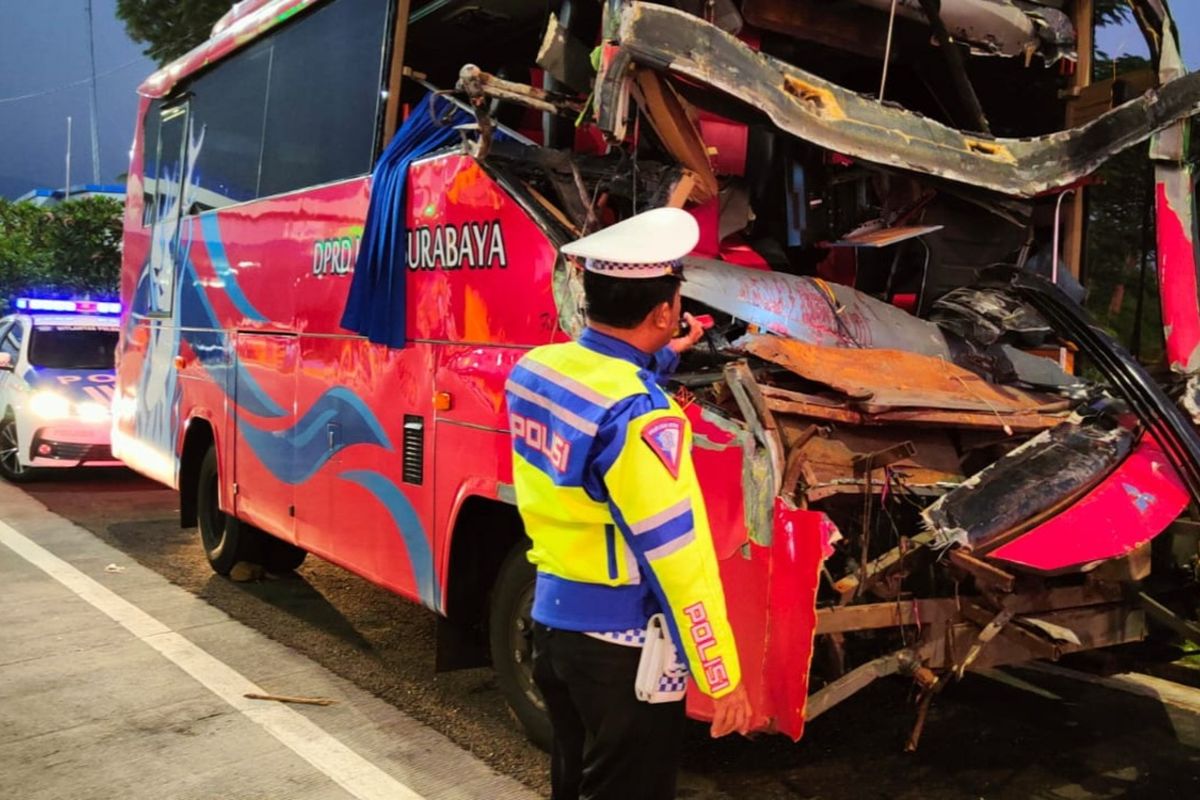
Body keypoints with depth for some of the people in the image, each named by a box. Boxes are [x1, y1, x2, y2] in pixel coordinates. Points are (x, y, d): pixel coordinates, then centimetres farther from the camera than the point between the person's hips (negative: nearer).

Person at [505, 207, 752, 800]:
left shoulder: (534, 369, -2)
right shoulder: (640, 415, -25)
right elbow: (679, 558, -22)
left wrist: (660, 357, 29)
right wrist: (722, 678, -14)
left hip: (551, 620, 8)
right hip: (621, 645, -7)